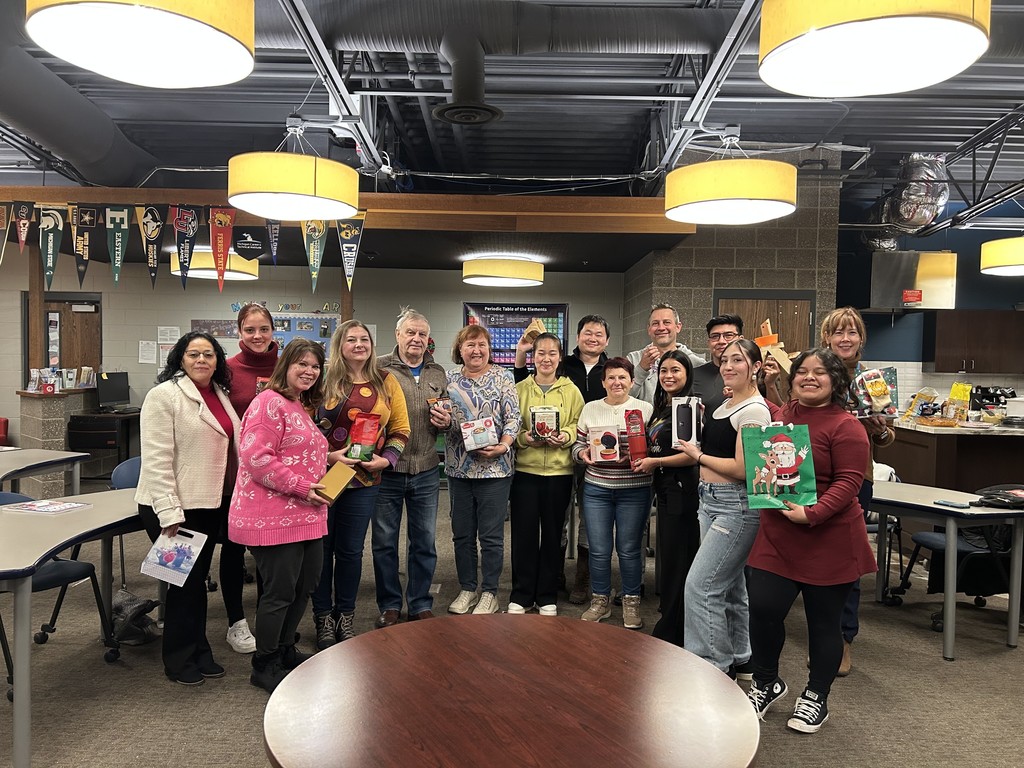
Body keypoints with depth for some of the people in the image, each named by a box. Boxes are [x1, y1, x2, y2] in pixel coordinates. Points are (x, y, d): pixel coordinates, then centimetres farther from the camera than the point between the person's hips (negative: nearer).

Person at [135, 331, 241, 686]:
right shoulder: (164, 395, -12)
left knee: (198, 578, 16)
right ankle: (179, 660, 21)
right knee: (185, 581, 3)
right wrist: (169, 515, -22)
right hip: (175, 506, -7)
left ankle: (197, 651, 29)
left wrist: (235, 498, 17)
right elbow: (156, 460, -17)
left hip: (211, 503, 7)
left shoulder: (219, 395, 11)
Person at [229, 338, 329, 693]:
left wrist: (330, 458, 13)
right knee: (280, 592, 0)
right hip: (273, 516, -10)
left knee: (306, 584, 17)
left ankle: (285, 650, 36)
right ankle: (264, 666, 19)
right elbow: (255, 457, -23)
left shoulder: (301, 408, 18)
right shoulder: (269, 403, -14)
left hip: (305, 515, 10)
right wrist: (301, 486, -21)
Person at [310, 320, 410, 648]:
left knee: (351, 550, 13)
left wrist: (386, 459, -8)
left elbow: (400, 430, 6)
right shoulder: (324, 380, -4)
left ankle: (345, 616, 29)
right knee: (322, 548, 9)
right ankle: (323, 617, 26)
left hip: (364, 480, 2)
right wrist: (326, 455, -16)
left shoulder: (386, 382, 3)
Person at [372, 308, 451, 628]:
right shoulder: (379, 368, -3)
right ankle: (389, 606, 25)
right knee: (385, 542, 9)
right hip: (386, 471, -3)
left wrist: (446, 421, -2)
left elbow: (449, 415, 21)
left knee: (424, 542, 12)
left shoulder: (438, 374, 11)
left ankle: (421, 605, 27)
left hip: (425, 472, 3)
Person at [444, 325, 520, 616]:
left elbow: (513, 417, -5)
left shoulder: (502, 378, 0)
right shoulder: (450, 380, 9)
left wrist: (503, 445, -19)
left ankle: (489, 593, 17)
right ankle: (467, 588, 26)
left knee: (491, 535, 3)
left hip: (494, 467, -3)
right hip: (459, 467, 4)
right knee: (462, 533, 11)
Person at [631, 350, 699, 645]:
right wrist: (642, 458, 5)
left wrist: (655, 462, -13)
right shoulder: (661, 408, 14)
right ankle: (669, 624, 29)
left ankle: (671, 633, 14)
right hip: (665, 490, 9)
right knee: (667, 557, 16)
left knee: (676, 562, 1)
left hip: (681, 490, -9)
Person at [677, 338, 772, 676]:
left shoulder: (754, 411, -15)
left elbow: (742, 469, -22)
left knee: (699, 586, -7)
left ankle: (710, 664, 5)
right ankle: (738, 659, 30)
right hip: (710, 502, 9)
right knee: (729, 585, 17)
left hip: (736, 508, -9)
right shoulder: (725, 405, 12)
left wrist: (699, 456, -10)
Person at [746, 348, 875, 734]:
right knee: (763, 607, 0)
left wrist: (813, 513, -28)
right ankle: (766, 683, 26)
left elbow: (849, 482, -16)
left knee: (824, 621, 10)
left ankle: (816, 697, 31)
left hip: (829, 539, -4)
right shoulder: (780, 416, 7)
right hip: (777, 534, 5)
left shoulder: (845, 426, -11)